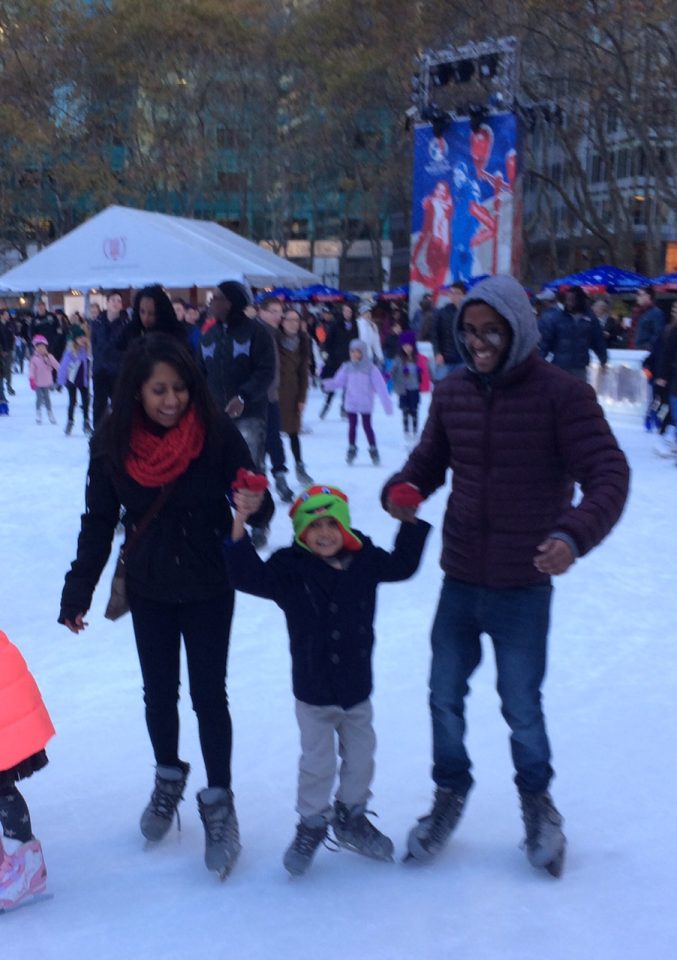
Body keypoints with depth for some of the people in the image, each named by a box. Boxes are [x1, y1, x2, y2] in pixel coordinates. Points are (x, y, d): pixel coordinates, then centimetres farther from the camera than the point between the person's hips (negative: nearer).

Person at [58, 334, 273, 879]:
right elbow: (98, 522, -2)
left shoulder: (216, 432, -19)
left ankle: (219, 801, 21)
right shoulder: (112, 441, -12)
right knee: (159, 692, 17)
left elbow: (255, 502, -13)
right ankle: (169, 778, 41)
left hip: (209, 589, -3)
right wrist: (78, 592, -1)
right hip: (148, 591, 3)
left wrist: (254, 506, -37)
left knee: (209, 696, 3)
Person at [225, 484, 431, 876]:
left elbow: (402, 565, 12)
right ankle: (312, 823, 29)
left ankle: (351, 817, 40)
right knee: (318, 763, 7)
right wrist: (240, 525, -33)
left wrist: (411, 522, 3)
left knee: (360, 758, 18)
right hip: (313, 692, -4)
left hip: (357, 688, 4)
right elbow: (249, 576, -25)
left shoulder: (365, 561, -3)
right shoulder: (290, 568, -14)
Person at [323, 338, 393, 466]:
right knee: (352, 426, 10)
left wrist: (387, 404, -15)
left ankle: (373, 450, 16)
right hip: (350, 403, 3)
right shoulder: (347, 368, -1)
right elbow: (338, 382, -2)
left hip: (365, 404, -3)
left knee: (367, 426, 2)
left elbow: (380, 387, -11)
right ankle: (351, 449, 23)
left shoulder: (371, 369, -10)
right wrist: (326, 385, -21)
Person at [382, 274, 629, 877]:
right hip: (459, 581, 4)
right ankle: (450, 794, 39)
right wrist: (402, 491, -12)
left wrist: (574, 535, -35)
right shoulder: (452, 393, 1)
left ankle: (537, 801, 36)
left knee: (522, 707, 9)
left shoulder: (561, 393, -14)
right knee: (445, 698, 15)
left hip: (524, 587, -4)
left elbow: (608, 475, -18)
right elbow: (429, 462, 11)